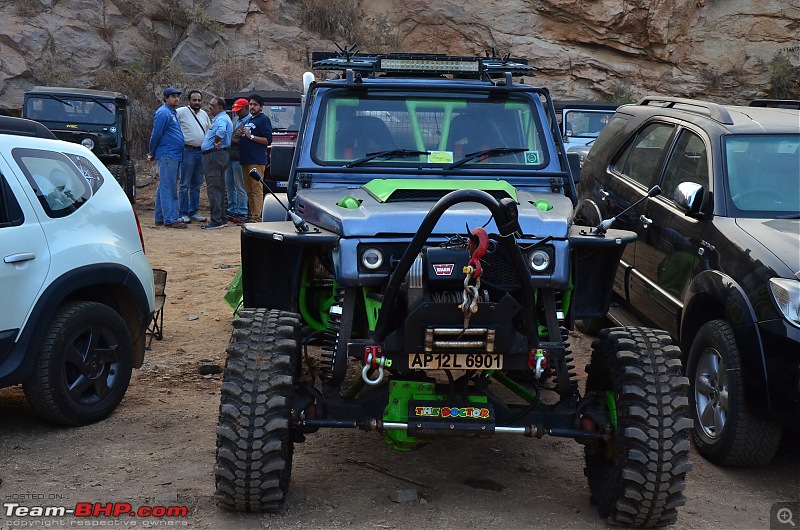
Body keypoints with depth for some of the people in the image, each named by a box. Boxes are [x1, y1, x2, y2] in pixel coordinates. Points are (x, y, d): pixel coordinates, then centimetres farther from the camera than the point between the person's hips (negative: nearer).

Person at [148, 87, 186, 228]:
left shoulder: (173, 113, 19)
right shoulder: (163, 113, -12)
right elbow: (156, 134, -11)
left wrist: (152, 153, 21)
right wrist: (152, 153, -2)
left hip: (175, 156, 10)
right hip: (167, 155, -10)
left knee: (165, 187, 12)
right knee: (168, 188, -9)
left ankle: (160, 217, 18)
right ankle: (170, 219, -10)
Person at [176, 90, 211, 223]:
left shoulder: (204, 114, 15)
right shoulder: (181, 112, -5)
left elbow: (210, 131, 25)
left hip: (202, 152, 7)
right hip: (188, 151, -6)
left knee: (197, 185, 11)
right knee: (185, 185, -4)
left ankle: (194, 212, 19)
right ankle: (183, 213, 0)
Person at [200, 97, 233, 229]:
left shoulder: (221, 119, -14)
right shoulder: (217, 119, 21)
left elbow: (221, 130, -35)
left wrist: (216, 142, -20)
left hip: (214, 155, -11)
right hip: (212, 155, 11)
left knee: (213, 188, -12)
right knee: (217, 188, 13)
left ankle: (216, 220, -14)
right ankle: (221, 219, 18)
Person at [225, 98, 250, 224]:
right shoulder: (235, 120, 19)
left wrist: (233, 141, -16)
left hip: (238, 158, -9)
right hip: (229, 157, 9)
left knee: (240, 187, -5)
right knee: (229, 186, 13)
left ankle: (242, 214, 0)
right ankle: (232, 211, 21)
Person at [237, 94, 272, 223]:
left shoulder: (263, 119, -3)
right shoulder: (248, 119, 24)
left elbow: (268, 140, -13)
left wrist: (251, 136, -16)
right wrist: (240, 135, 12)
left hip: (257, 160, -9)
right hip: (246, 159, 9)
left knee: (257, 190, -11)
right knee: (249, 190, 10)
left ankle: (256, 217, -13)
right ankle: (250, 215, 15)